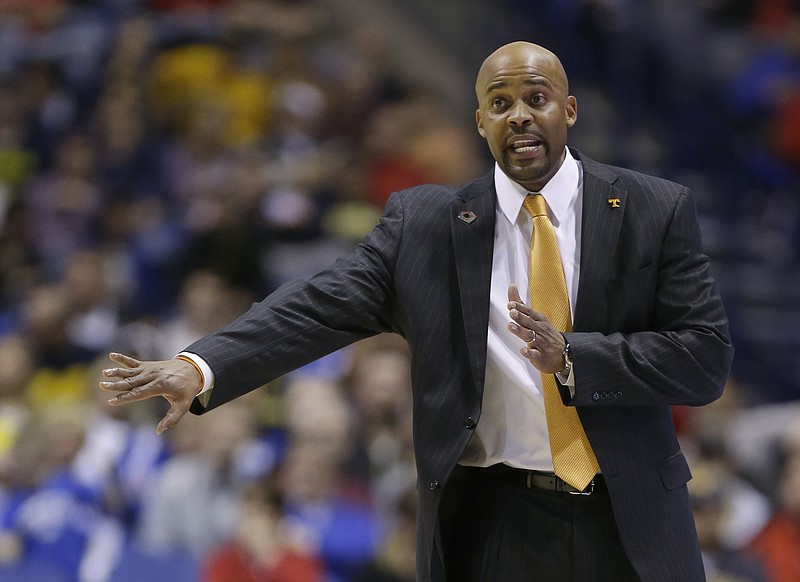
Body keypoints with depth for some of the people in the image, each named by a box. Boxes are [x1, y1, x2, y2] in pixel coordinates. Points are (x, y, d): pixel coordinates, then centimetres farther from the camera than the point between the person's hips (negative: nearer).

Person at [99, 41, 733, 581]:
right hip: (494, 523, 0)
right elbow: (320, 308, -8)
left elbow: (706, 356, -5)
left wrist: (571, 357, -18)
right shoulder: (424, 223, 2)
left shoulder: (657, 212, 0)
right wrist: (201, 368, -23)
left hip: (630, 522, 0)